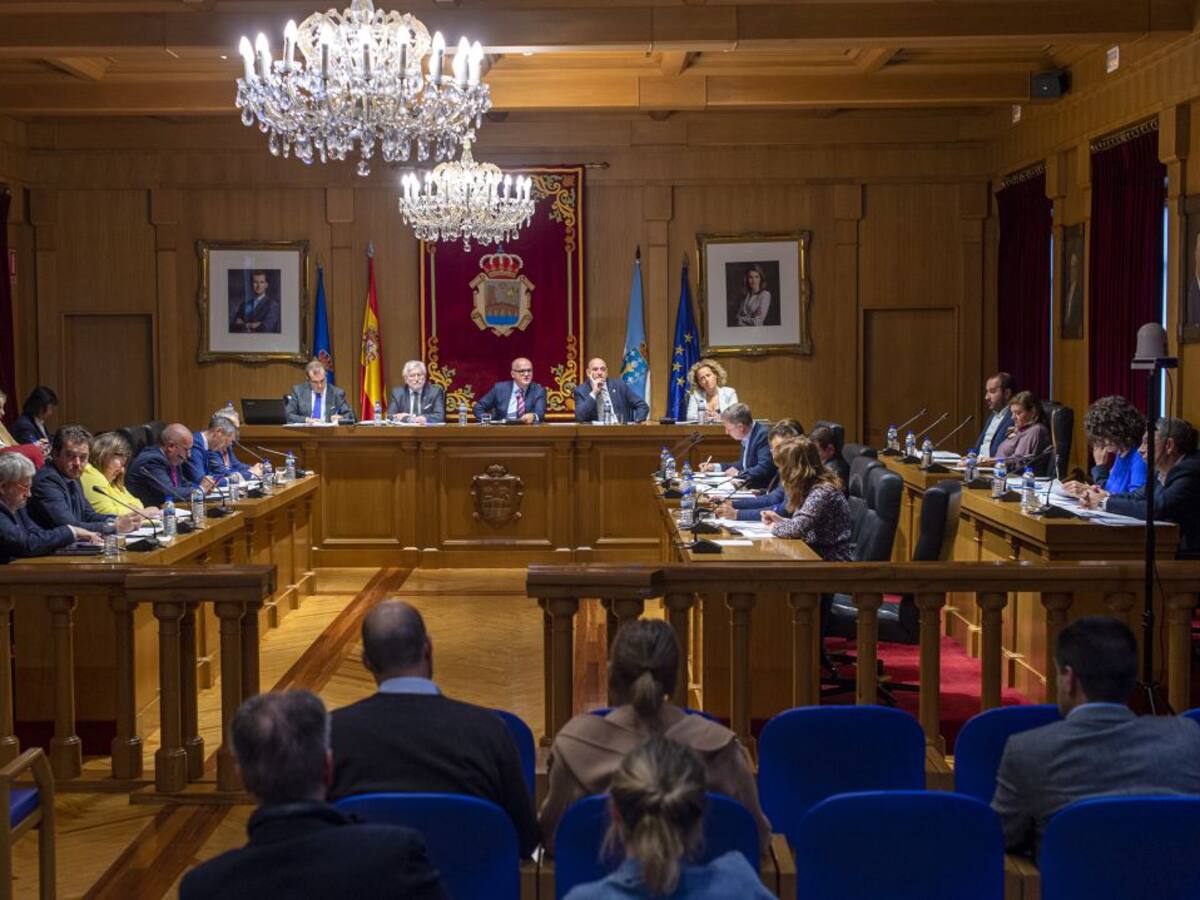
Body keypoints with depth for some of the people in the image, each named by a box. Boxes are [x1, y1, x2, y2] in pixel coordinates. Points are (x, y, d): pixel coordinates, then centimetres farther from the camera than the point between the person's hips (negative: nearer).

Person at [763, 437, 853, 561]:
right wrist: (781, 520, 10)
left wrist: (775, 527, -9)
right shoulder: (812, 488, 8)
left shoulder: (822, 492, -21)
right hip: (816, 553, 8)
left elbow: (796, 529, -27)